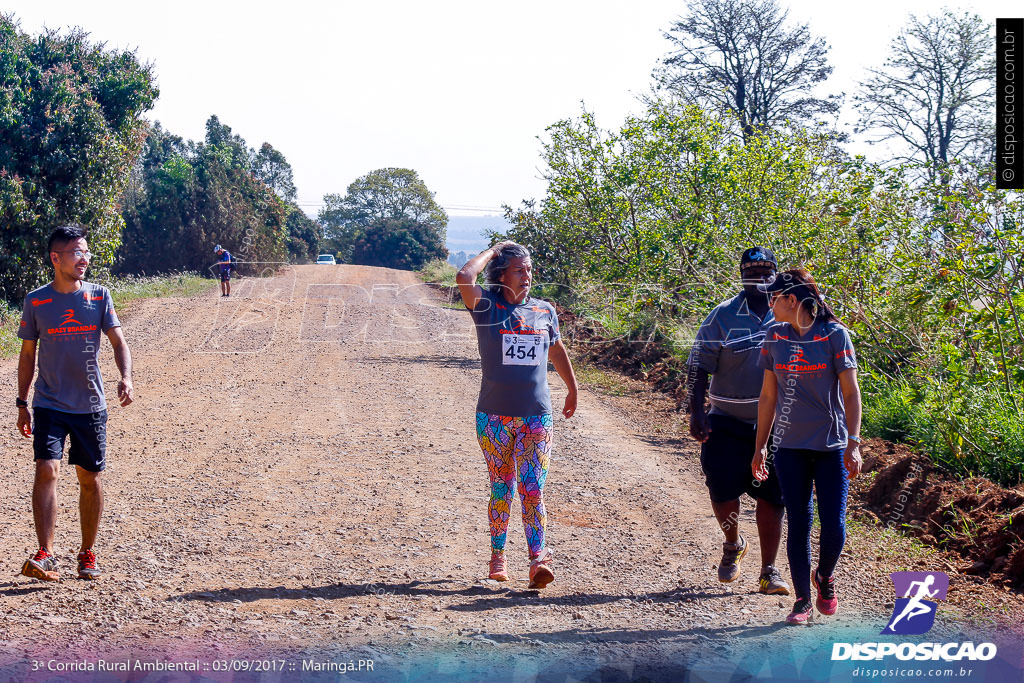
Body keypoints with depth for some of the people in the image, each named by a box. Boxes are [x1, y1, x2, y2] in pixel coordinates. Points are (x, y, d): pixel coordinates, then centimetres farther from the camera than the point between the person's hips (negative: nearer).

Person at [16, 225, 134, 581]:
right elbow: (27, 354, 8)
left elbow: (118, 341, -2)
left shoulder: (99, 296, 1)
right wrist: (22, 404, 7)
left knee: (90, 479, 6)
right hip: (49, 405, -1)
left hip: (90, 405, 1)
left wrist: (126, 378, -21)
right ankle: (45, 555, -16)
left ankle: (87, 553, 21)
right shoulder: (35, 301, 0)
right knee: (47, 470, -16)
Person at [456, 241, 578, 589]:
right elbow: (464, 278, -22)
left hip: (536, 416, 1)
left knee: (532, 490, -6)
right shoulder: (488, 307, -2)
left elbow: (556, 350, 24)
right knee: (501, 489, 7)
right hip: (494, 416, -1)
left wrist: (572, 388, 34)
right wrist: (492, 251, -7)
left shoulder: (544, 311, 7)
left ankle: (538, 561, -10)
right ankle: (498, 556, 20)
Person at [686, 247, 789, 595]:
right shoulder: (723, 316, -4)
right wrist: (697, 413, -11)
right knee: (722, 489, -6)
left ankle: (769, 572, 13)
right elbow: (699, 366, -3)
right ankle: (733, 544, 25)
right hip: (729, 422, -1)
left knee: (772, 497, 3)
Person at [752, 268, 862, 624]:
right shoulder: (775, 337, 5)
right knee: (798, 523, 2)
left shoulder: (835, 335, -6)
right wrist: (760, 446, 11)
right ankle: (802, 599, 13)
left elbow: (851, 393, -5)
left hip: (831, 446, -3)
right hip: (790, 446, 3)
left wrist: (853, 444, -12)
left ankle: (824, 576, 25)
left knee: (834, 525, -4)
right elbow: (768, 396, 11)